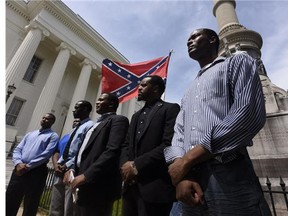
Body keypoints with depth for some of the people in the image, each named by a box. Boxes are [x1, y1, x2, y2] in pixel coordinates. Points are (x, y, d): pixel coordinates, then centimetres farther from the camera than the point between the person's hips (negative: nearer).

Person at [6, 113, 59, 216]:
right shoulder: (30, 134, 20)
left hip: (37, 172, -5)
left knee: (30, 206, 6)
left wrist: (28, 166, -14)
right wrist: (18, 163, -8)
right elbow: (17, 149, 11)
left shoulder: (53, 136, 1)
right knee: (9, 202, 11)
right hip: (19, 170, 5)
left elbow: (46, 154, -11)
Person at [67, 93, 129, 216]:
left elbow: (112, 151, -20)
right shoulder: (97, 123, 21)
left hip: (97, 185, -8)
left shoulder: (118, 120, -7)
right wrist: (74, 169, 8)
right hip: (84, 186, 8)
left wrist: (87, 175, -21)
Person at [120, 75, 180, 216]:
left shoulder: (170, 109, -4)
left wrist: (137, 165, -15)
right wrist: (125, 164, -6)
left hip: (155, 186, -6)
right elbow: (126, 145, 13)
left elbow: (169, 144, -17)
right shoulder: (136, 116, 19)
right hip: (131, 185, 7)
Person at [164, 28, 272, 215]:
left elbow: (250, 113, -11)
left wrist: (187, 159, -12)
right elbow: (179, 134, 11)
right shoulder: (189, 93, 22)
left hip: (229, 177, -5)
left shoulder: (238, 62, 6)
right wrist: (181, 176, -9)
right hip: (190, 177, 6)